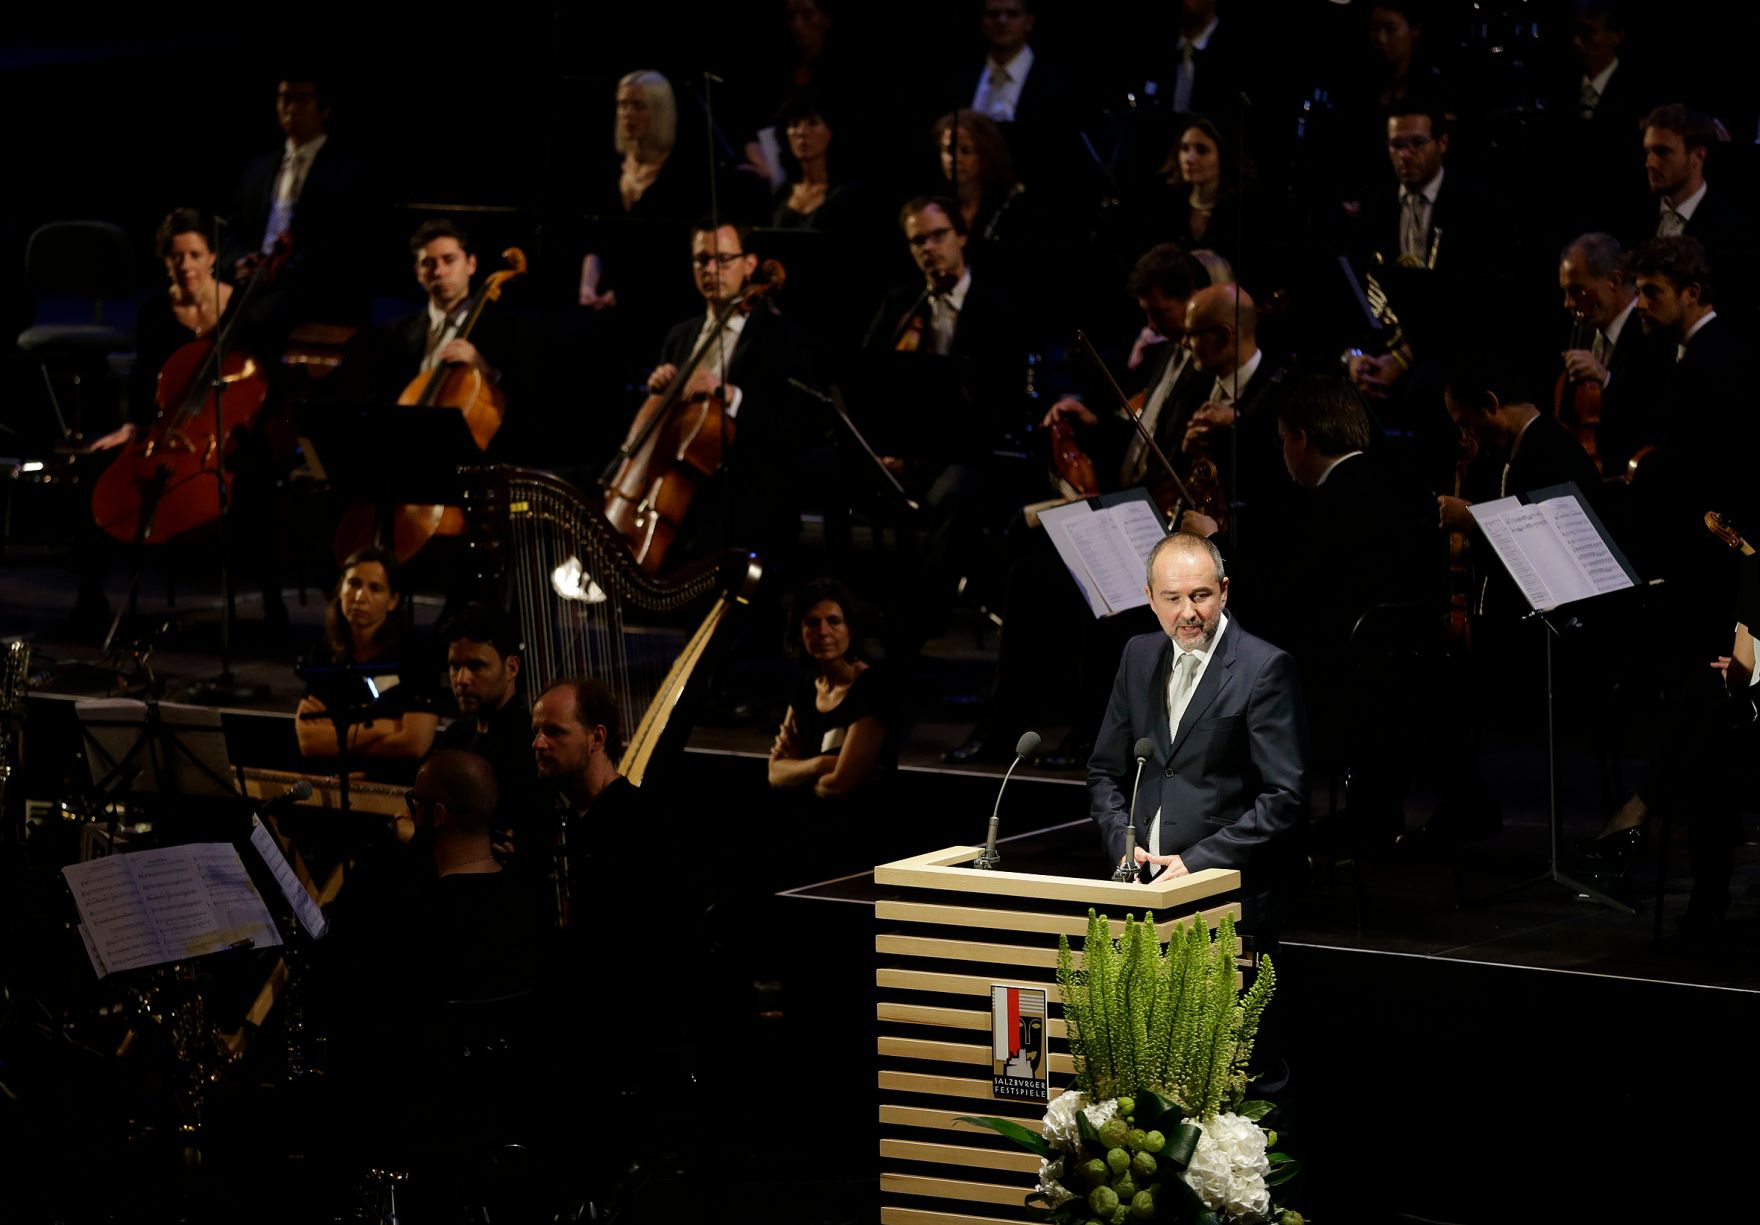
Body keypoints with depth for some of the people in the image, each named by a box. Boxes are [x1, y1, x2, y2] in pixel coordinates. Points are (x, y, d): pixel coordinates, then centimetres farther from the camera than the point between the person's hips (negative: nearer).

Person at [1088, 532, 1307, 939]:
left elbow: (1284, 799, -11)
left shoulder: (1265, 668, -7)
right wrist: (1122, 844, 0)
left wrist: (1199, 860, -16)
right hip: (1142, 890, 5)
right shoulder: (1139, 655, 12)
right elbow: (1105, 772, 18)